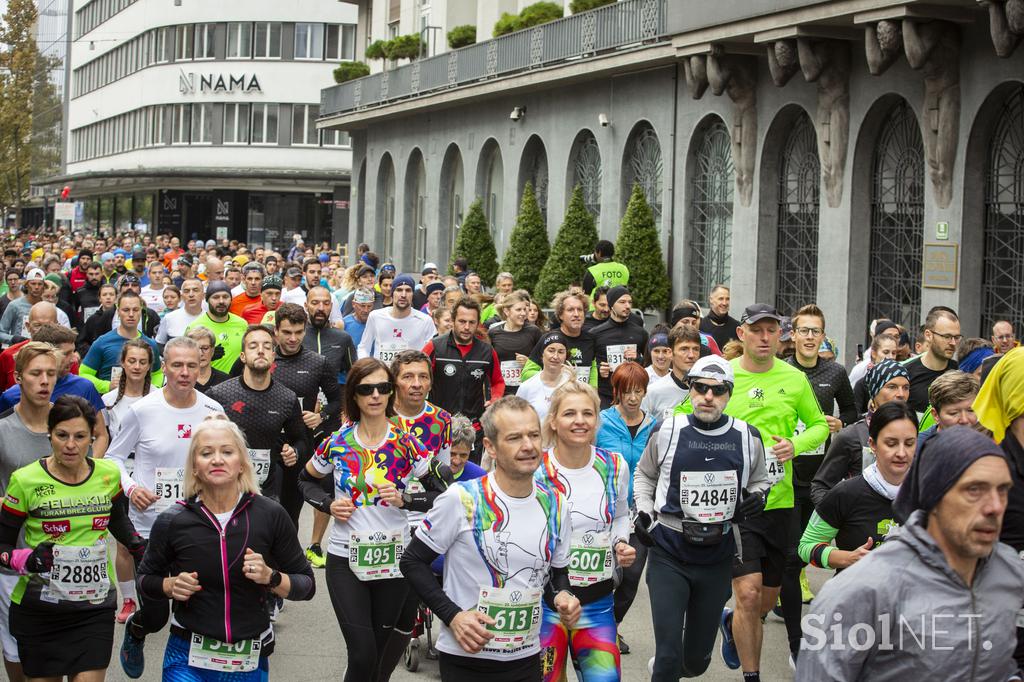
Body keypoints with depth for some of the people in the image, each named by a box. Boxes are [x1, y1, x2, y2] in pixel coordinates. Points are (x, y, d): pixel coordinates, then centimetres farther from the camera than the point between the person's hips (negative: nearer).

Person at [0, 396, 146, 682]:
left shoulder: (109, 475, 1)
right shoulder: (25, 481, -10)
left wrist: (146, 552, 8)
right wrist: (25, 560, -23)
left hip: (95, 610, 2)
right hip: (37, 612, -1)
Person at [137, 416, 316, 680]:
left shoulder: (271, 515, -8)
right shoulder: (173, 522, -7)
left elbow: (306, 586, -1)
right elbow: (146, 578, 10)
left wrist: (271, 577, -18)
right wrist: (171, 586, -9)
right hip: (188, 659, -1)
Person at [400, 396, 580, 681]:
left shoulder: (555, 505, 1)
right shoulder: (461, 499, -14)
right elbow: (412, 561, -7)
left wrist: (562, 597, -8)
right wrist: (452, 615, -16)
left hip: (526, 659, 4)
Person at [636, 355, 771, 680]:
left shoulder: (748, 437, 0)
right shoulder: (667, 431, -4)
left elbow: (760, 480, 17)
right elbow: (644, 474, 14)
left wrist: (757, 498, -4)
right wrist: (643, 512, 0)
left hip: (718, 559, 2)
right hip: (668, 556, -2)